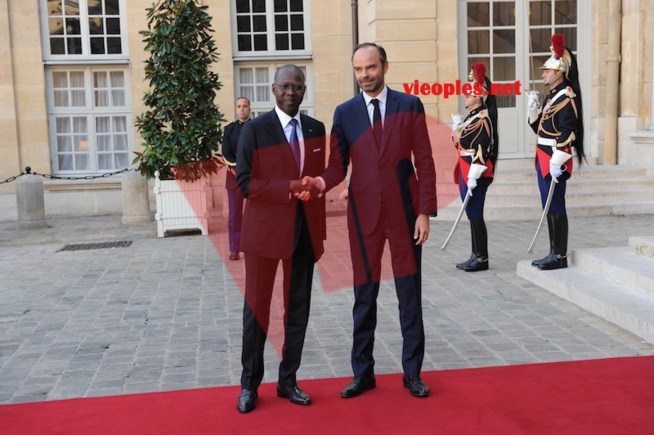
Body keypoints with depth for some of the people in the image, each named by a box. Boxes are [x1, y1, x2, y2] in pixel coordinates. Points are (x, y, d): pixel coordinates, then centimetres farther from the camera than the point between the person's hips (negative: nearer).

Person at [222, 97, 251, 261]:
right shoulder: (229, 129, 9)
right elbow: (226, 155, 3)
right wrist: (238, 170, -11)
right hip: (234, 175, 1)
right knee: (235, 215, 2)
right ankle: (234, 250, 5)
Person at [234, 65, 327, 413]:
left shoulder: (316, 129, 9)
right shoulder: (254, 129, -4)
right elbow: (245, 182, -10)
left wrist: (320, 228, 6)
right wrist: (289, 188, -20)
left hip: (305, 230, 4)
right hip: (265, 229, -4)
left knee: (298, 310, 9)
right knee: (257, 307, 5)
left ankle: (288, 380, 23)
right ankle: (250, 384, 18)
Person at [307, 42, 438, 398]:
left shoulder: (410, 105, 2)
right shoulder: (344, 113, 6)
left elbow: (425, 162, 0)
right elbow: (338, 166, 3)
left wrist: (425, 211, -7)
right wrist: (322, 182, -19)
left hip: (404, 210, -1)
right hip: (363, 212, 1)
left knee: (410, 295, 6)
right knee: (364, 296, 7)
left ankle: (412, 373, 18)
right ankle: (363, 373, 19)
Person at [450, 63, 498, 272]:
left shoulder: (482, 119, -13)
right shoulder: (470, 117, 16)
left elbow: (481, 150, -19)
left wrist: (473, 176, -23)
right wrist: (456, 127, 10)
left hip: (476, 174, -10)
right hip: (465, 172, 10)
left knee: (475, 214, -5)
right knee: (471, 214, 12)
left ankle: (482, 258, 2)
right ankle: (476, 255, 20)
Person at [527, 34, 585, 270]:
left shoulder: (566, 96, -12)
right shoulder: (551, 96, 16)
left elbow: (567, 133, -20)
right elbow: (539, 127, 20)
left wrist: (557, 162, -23)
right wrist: (533, 107, 6)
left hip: (554, 160, -10)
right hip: (543, 159, 10)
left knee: (556, 207, -4)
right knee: (549, 208, 12)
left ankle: (560, 256, 3)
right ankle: (554, 253, 20)